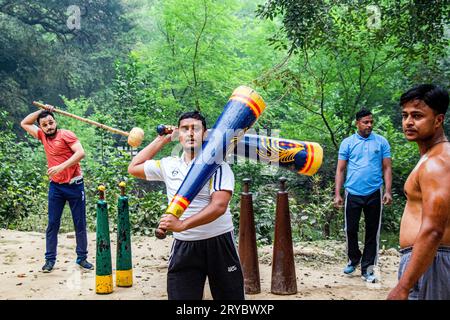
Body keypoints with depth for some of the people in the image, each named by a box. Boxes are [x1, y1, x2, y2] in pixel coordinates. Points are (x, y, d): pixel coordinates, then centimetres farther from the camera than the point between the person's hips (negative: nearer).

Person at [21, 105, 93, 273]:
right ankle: (50, 259, 11)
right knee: (52, 224, 4)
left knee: (80, 223, 5)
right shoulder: (43, 136, 8)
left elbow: (80, 153, -21)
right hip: (55, 186, 4)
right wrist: (41, 111, 5)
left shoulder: (66, 134, -9)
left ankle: (82, 258, 14)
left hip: (74, 185, -4)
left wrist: (61, 167, -28)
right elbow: (24, 123, 18)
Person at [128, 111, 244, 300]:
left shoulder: (218, 165, -7)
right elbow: (133, 168, 20)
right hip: (183, 247, 3)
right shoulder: (168, 165, 7)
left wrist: (182, 225, -30)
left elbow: (219, 205, -20)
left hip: (219, 243, -2)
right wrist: (163, 139, 15)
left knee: (230, 296, 8)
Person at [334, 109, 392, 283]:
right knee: (351, 229, 6)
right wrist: (337, 194, -4)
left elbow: (387, 168, 4)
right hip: (353, 193, 0)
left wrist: (388, 191, -7)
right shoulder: (347, 143, 3)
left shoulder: (382, 142, 4)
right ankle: (354, 259, 30)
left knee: (372, 231, 5)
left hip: (374, 193, 0)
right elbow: (340, 170, 2)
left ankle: (367, 268, 15)